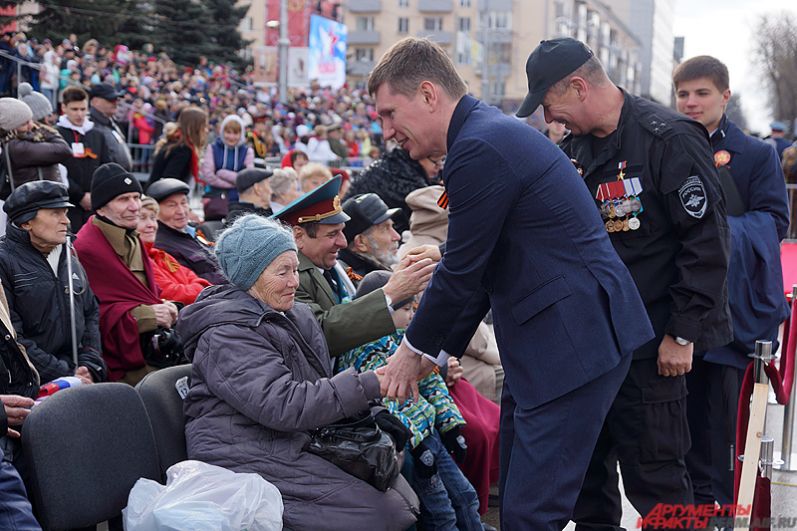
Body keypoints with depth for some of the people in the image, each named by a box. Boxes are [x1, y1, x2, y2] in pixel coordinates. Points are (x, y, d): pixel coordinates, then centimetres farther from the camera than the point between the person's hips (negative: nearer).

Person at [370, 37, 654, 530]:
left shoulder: (480, 148, -18)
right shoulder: (492, 132, 15)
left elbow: (461, 271, -14)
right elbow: (482, 269, 19)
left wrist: (416, 348, 2)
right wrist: (439, 350, 18)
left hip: (573, 341, -11)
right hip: (550, 340, 11)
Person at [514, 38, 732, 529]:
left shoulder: (668, 138, -13)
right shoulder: (574, 148, 10)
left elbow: (707, 242, -15)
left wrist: (682, 333, -16)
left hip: (650, 343, -8)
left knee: (654, 478, -2)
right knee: (586, 471, 15)